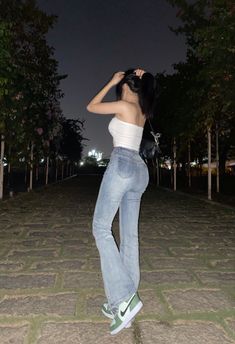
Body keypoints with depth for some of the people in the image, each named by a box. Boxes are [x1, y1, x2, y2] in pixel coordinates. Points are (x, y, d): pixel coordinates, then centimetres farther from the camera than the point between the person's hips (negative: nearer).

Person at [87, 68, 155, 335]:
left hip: (122, 165, -8)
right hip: (139, 170, 9)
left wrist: (112, 82, 17)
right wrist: (140, 77, 30)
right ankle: (123, 303, 10)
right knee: (130, 236, 4)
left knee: (101, 227, -6)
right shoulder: (141, 110, 20)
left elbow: (91, 107, 10)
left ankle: (124, 298, -12)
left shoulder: (124, 105, -2)